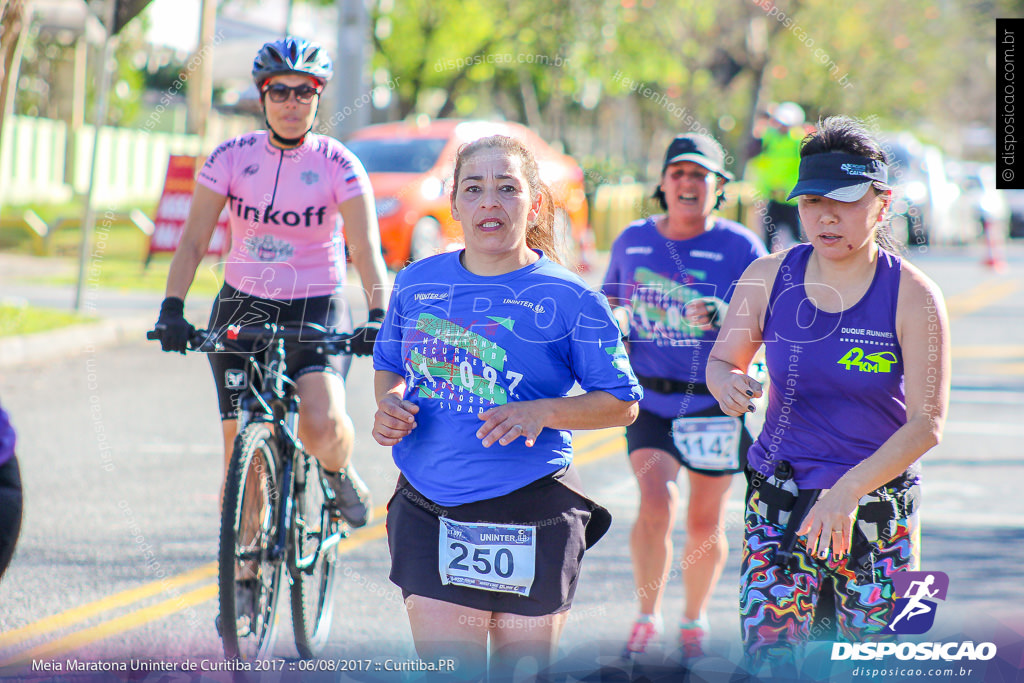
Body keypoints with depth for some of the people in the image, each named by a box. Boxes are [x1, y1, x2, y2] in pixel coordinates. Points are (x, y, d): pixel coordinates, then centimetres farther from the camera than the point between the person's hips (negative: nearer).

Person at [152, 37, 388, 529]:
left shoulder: (338, 165, -9)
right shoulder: (231, 157, -5)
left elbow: (365, 248, -17)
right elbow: (193, 241, -8)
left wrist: (378, 316, -32)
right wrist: (172, 309, -22)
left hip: (317, 309, -2)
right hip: (243, 307, 2)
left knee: (322, 424, -24)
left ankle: (340, 473, 11)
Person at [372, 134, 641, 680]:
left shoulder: (569, 300, -6)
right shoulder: (417, 284, 6)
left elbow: (622, 403, -2)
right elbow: (389, 366, 21)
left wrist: (540, 414, -19)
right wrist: (388, 405, -2)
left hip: (531, 521, -2)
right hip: (429, 514, 2)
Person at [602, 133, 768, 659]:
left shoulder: (741, 248, -6)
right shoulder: (632, 240, 5)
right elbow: (611, 300, 21)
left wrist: (725, 316, -28)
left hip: (715, 403, -1)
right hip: (650, 400, 1)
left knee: (704, 525, 7)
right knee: (656, 504, -17)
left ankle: (694, 621, 32)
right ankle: (646, 620, 2)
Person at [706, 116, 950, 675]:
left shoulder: (912, 295, -11)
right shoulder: (769, 277, -3)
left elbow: (927, 423, -15)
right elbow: (720, 360, 10)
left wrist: (849, 491, -27)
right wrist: (727, 384, -17)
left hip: (878, 507, -1)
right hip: (779, 497, 1)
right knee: (767, 658, -9)